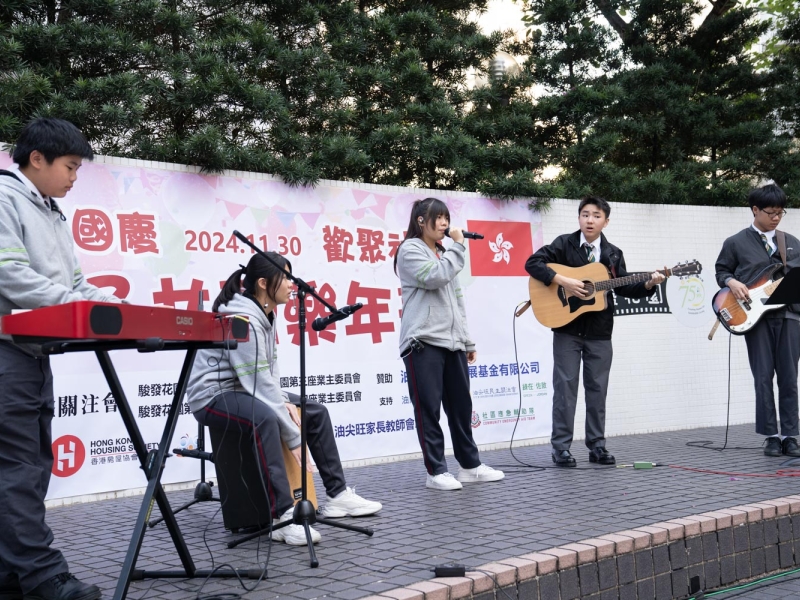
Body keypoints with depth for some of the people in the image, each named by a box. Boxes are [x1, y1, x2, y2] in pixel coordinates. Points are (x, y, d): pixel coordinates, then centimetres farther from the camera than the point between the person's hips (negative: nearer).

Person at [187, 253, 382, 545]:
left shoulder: (264, 314, 5)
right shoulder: (243, 319, -24)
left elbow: (270, 369, 10)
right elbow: (260, 383, -27)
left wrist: (284, 401, -9)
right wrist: (293, 437, -25)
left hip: (245, 391, 10)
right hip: (213, 396, -10)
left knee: (316, 412, 8)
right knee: (265, 419, -39)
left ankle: (337, 494, 14)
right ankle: (284, 516, -40)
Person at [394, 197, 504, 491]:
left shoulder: (443, 254, 25)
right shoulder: (410, 250, 0)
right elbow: (434, 278, -17)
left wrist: (468, 340, 19)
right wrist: (458, 246, -7)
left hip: (452, 341, 8)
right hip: (424, 340, -8)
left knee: (461, 405, 8)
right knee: (428, 408, -5)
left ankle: (470, 465, 16)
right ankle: (436, 471, -1)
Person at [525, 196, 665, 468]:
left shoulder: (613, 254, 8)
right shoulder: (564, 244, -3)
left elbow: (624, 288, 8)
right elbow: (533, 263, -13)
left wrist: (648, 284, -8)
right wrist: (563, 281, -22)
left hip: (599, 332, 4)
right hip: (567, 327, -3)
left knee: (597, 388, 8)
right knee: (565, 386, -2)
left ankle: (596, 445, 17)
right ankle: (561, 447, 5)